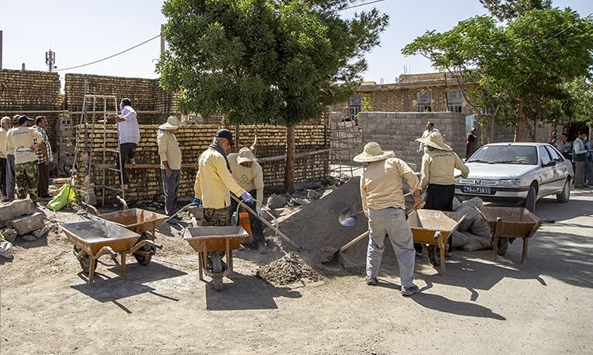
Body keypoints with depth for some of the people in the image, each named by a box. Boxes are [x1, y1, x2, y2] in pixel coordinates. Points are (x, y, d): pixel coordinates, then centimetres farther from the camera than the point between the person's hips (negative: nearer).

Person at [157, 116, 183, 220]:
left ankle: (173, 213, 21)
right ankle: (169, 215, -2)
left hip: (176, 168, 9)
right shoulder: (163, 136, -13)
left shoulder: (172, 135, 16)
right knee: (169, 193, -6)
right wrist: (167, 168, -21)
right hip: (169, 169, -9)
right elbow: (162, 153, -17)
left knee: (175, 192, 13)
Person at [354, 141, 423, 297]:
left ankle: (371, 276, 33)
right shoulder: (394, 162, 3)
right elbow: (411, 176, -11)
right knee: (405, 249, 3)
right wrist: (417, 196, -3)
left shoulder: (365, 175, 11)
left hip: (374, 213, 4)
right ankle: (407, 286, 2)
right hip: (394, 212, -4)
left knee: (375, 245, 25)